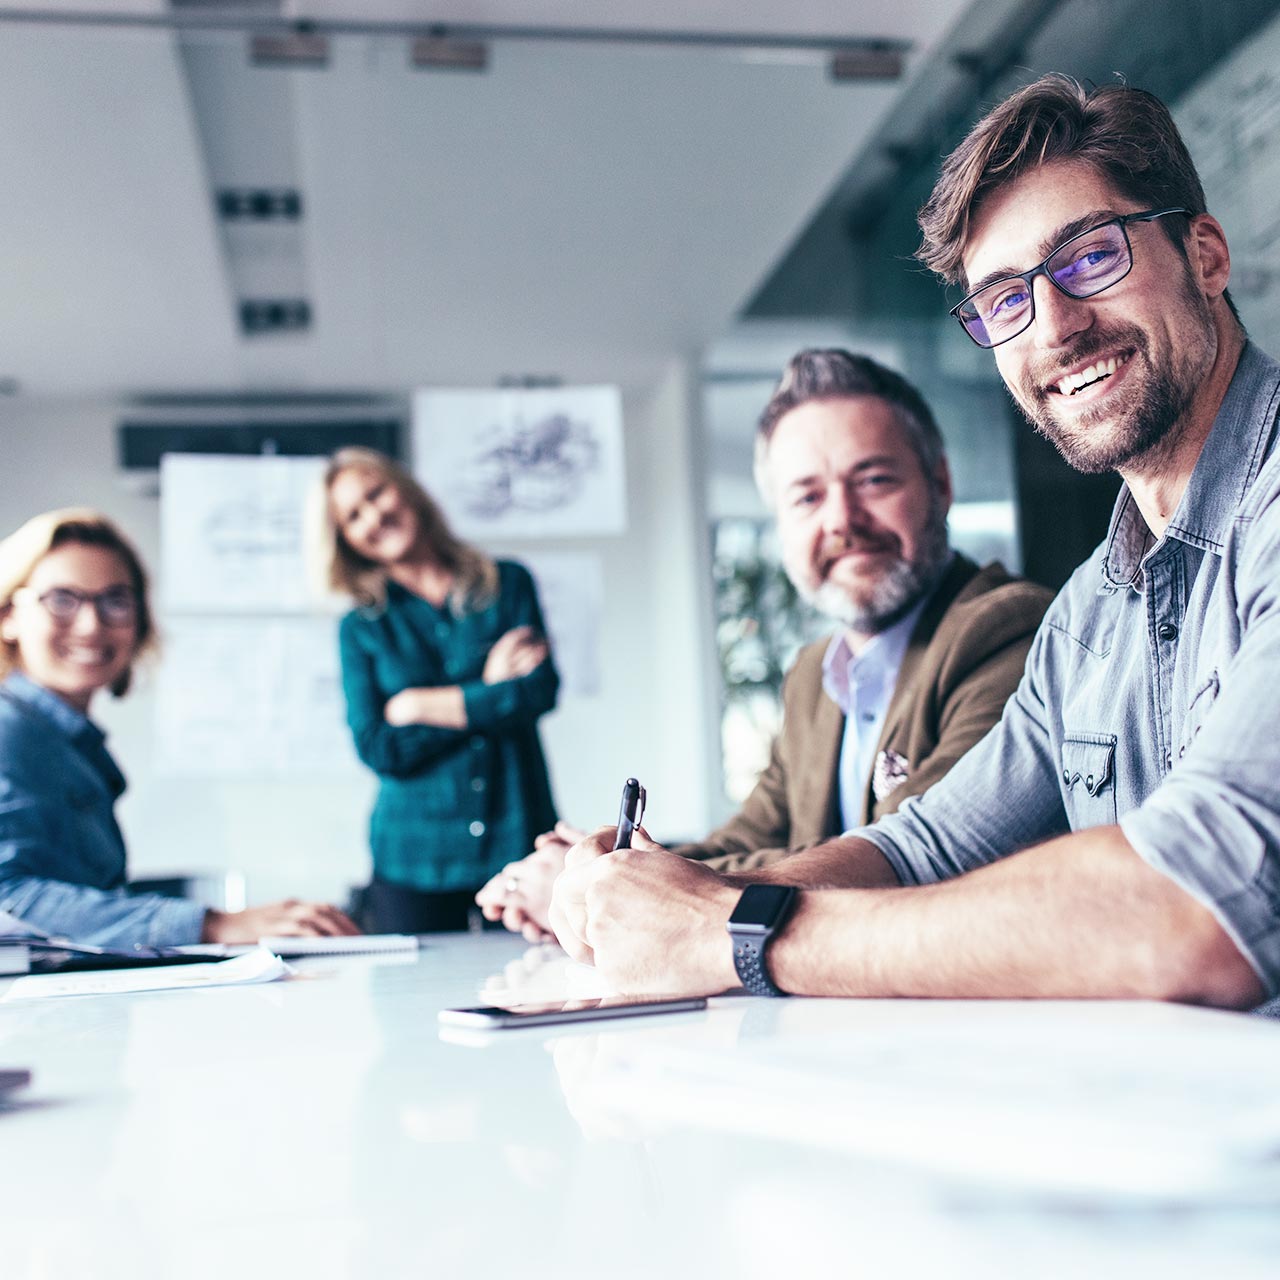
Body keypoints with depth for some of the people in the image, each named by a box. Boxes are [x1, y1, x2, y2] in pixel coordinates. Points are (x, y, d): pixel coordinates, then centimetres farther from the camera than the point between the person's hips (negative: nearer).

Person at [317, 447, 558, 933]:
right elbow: (376, 749, -5)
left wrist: (420, 706, -4)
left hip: (517, 840, 0)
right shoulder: (361, 628, 6)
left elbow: (541, 690, -7)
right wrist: (488, 695, -8)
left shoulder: (508, 583, 6)